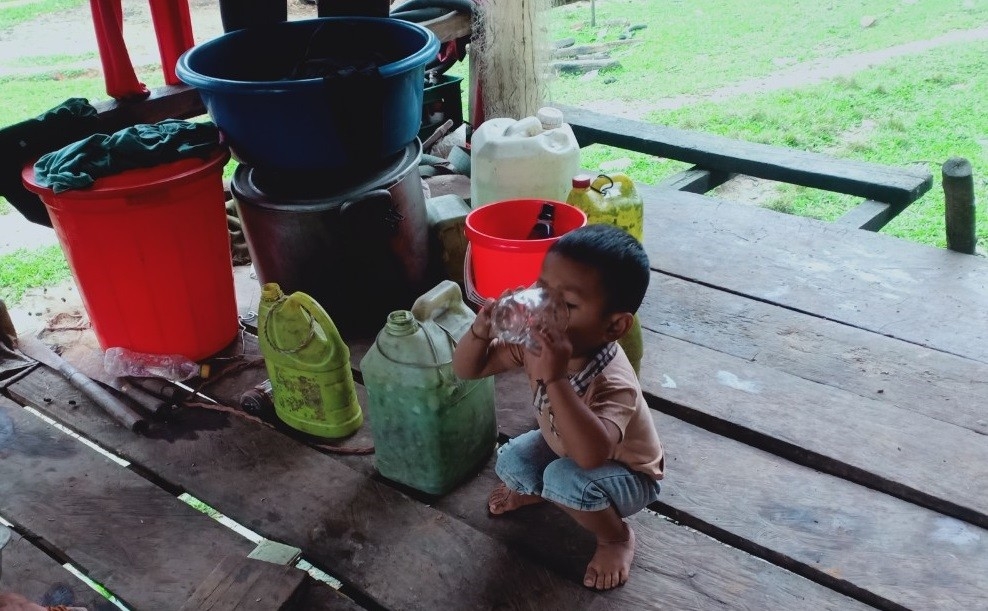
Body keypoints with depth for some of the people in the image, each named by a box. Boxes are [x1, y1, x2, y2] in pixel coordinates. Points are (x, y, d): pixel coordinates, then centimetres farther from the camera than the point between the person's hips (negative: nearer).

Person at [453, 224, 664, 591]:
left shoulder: (613, 383, -42)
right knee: (511, 462, -11)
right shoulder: (534, 339, -22)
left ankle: (617, 537, -1)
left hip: (628, 474, -6)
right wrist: (482, 328, -33)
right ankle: (536, 488, 26)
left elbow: (591, 456, -58)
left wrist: (555, 379, -62)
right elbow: (467, 369, -13)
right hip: (566, 449, 7)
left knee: (565, 479, -31)